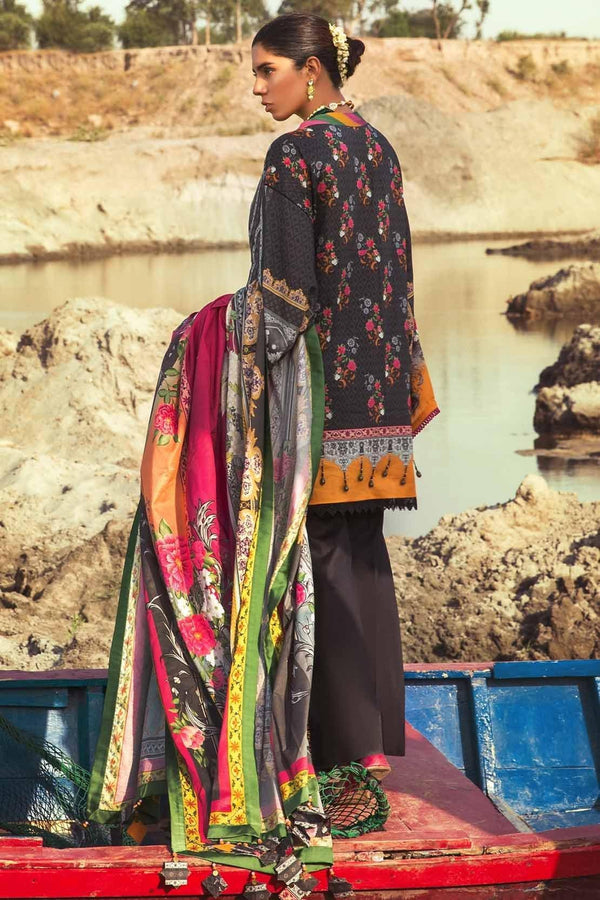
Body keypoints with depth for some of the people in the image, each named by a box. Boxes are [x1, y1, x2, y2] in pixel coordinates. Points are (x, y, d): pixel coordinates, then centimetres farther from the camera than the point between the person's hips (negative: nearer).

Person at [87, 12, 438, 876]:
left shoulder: (294, 156, -13)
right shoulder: (377, 149, 12)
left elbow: (286, 287, -18)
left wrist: (226, 323, -5)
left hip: (318, 375, -8)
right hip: (380, 377, 8)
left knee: (317, 550, -2)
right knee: (364, 547, 12)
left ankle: (345, 736, 0)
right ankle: (379, 727, 17)